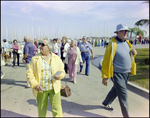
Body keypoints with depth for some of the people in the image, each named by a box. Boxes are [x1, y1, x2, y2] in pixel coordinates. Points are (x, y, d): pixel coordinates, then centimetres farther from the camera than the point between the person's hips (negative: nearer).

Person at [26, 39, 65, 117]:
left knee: (57, 110, 0)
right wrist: (35, 84, -16)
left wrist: (59, 76, -15)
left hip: (54, 89, 0)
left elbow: (62, 71, 8)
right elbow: (29, 73, -2)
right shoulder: (35, 59, 2)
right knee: (41, 111, 15)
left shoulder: (57, 58, 4)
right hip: (40, 89, 1)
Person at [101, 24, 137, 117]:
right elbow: (106, 61, -17)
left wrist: (133, 53, -4)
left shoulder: (127, 43, 7)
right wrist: (105, 77, -17)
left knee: (116, 90, 22)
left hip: (126, 73, 8)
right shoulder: (113, 44, -17)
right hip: (117, 74, -8)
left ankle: (106, 103, 45)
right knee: (123, 95, -1)